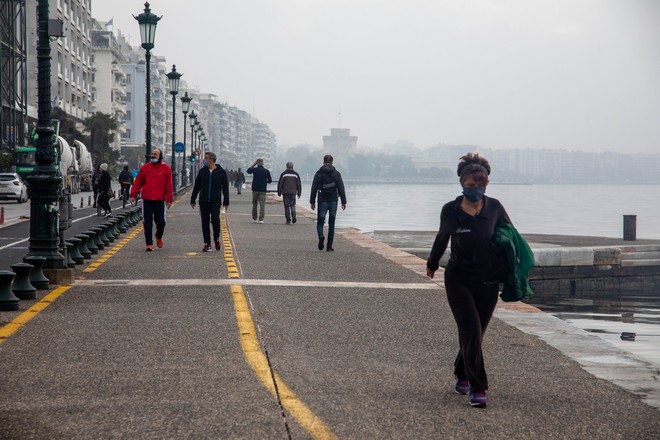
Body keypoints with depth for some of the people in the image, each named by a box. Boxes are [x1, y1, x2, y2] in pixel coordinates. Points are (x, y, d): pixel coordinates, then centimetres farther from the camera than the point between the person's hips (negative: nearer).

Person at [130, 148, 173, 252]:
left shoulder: (166, 168, 3)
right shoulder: (145, 167, 7)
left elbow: (169, 185, 2)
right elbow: (138, 182, 9)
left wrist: (169, 199, -2)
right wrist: (133, 195, 3)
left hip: (160, 200, -1)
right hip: (147, 200, 1)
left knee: (161, 221, 3)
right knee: (147, 223, -1)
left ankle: (159, 236, 33)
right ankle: (149, 244, 3)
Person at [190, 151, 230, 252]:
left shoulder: (221, 172, 1)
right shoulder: (202, 171, 8)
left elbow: (225, 188, 4)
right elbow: (196, 186, 12)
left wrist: (226, 202, -1)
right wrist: (193, 200, 10)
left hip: (215, 202, -3)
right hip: (203, 202, 3)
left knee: (215, 220, -16)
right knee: (205, 223, 3)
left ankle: (216, 238, 9)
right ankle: (207, 244, 11)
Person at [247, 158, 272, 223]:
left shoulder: (254, 170, -6)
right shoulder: (266, 171, -3)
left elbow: (248, 170, 16)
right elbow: (270, 180, 2)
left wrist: (254, 164, 16)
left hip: (255, 189, 1)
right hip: (263, 190, -1)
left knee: (254, 204, 15)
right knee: (262, 204, -2)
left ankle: (254, 218, 21)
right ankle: (261, 219, -11)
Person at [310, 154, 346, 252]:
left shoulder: (319, 173, 0)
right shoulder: (336, 173, 1)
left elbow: (314, 188, -1)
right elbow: (341, 188, -2)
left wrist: (312, 201, 5)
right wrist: (343, 201, 0)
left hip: (322, 201, -1)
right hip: (333, 201, 1)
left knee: (320, 222, 6)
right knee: (331, 224, 7)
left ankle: (321, 236, -25)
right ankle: (329, 246, 5)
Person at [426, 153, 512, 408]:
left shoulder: (494, 208, -4)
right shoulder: (450, 211, -6)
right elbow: (442, 238, 12)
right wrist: (432, 264, 27)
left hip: (488, 283, 2)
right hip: (459, 281, -2)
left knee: (474, 334, 10)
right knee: (471, 332, -14)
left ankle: (462, 376, 33)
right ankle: (477, 388, -11)